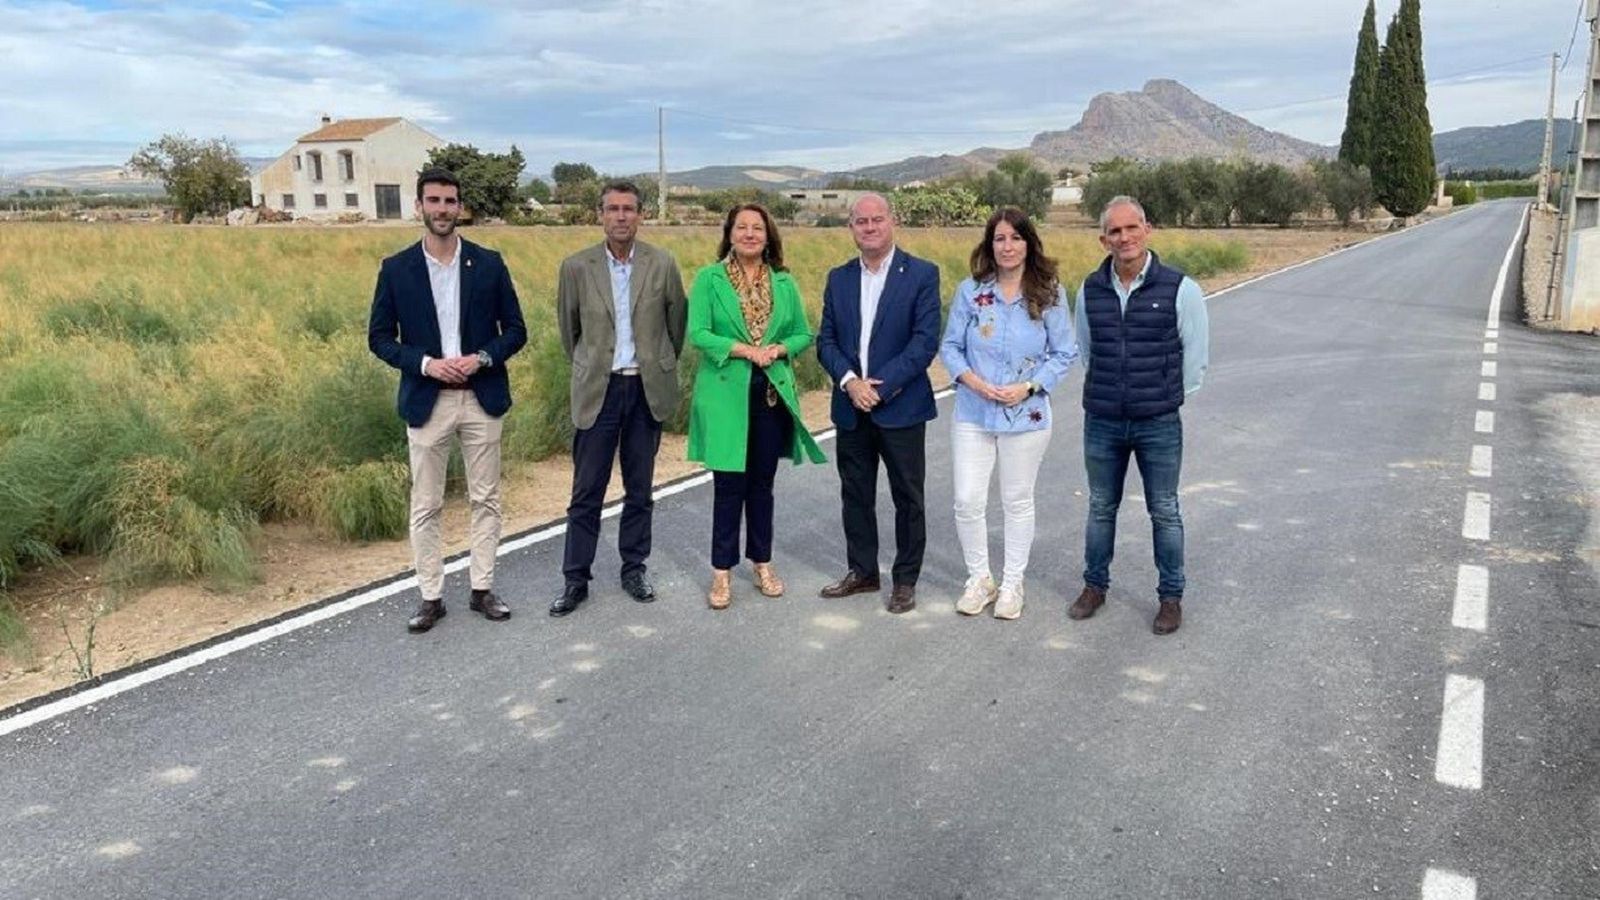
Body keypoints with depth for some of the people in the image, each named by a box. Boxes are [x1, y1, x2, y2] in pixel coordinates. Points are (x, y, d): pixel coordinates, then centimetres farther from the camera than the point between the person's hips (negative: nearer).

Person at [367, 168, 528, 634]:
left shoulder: (489, 263, 1)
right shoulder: (396, 269, 0)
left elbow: (515, 329, 4)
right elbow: (379, 337, 2)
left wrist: (483, 357, -14)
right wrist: (426, 363, -14)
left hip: (481, 398, 1)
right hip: (427, 401, -1)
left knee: (486, 500, 8)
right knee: (425, 506, 5)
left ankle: (482, 589, 20)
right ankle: (431, 597, 16)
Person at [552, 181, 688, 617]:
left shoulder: (663, 265, -2)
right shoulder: (576, 267, -2)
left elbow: (677, 323, 10)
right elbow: (568, 328, 11)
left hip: (647, 390, 1)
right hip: (597, 391, -1)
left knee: (640, 490, 10)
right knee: (586, 492, 2)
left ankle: (634, 569, 24)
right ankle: (575, 580, 11)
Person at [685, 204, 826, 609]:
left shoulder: (784, 283, 8)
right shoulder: (708, 279, -1)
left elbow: (803, 334, 10)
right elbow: (697, 333, -9)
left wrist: (777, 349, -11)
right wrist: (745, 349, -19)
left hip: (772, 393, 3)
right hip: (726, 394, -3)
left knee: (762, 482, 12)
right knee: (729, 484, 0)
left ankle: (762, 563, 24)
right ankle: (722, 571, 11)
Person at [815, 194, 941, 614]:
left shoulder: (922, 274, -5)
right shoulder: (839, 278, 8)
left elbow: (926, 341, -12)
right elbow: (826, 340, 6)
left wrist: (880, 386, -17)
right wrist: (849, 381, -12)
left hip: (901, 406, -4)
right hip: (851, 406, 4)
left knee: (908, 498, 5)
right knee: (855, 495, 13)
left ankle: (906, 580, 18)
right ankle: (861, 571, 27)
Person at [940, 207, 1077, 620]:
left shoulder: (1050, 295, -3)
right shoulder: (970, 291, -2)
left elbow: (1064, 353, 1)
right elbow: (950, 347, 3)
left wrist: (1029, 386, -13)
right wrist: (972, 381, -14)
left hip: (1026, 415, -1)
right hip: (973, 413, 1)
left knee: (1017, 501, 11)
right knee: (967, 501, 0)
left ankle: (1012, 584, 27)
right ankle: (979, 579, 21)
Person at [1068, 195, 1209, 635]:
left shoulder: (1179, 289, -10)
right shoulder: (1090, 290, 0)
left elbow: (1196, 356, 0)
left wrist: (1167, 398, 7)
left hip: (1159, 425, -3)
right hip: (1102, 422, 3)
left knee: (1164, 513, 9)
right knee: (1101, 509, 15)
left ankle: (1171, 597, 22)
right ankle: (1095, 586, 31)